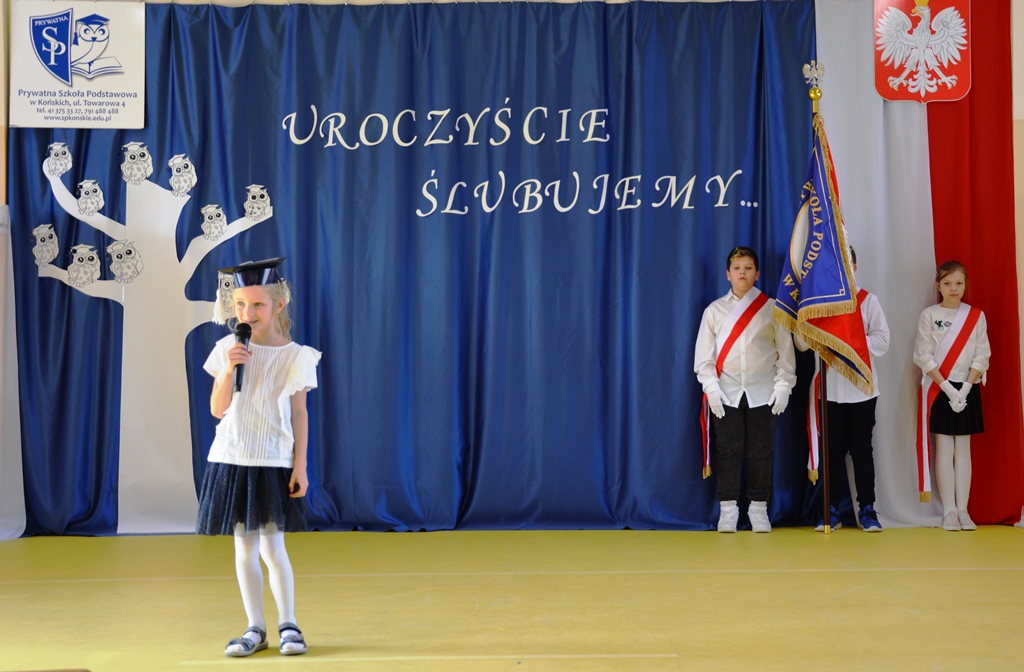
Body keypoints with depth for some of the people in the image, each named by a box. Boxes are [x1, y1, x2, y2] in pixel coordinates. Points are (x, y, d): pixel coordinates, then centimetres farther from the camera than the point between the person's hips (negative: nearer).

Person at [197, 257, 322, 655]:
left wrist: (300, 465, -3)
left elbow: (299, 413, 0)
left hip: (274, 462, -2)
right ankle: (255, 628, 17)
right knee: (244, 549, 7)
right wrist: (228, 371, -16)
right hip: (233, 459, 2)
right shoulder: (228, 350, 0)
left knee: (272, 547, -3)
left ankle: (288, 625, 12)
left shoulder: (294, 356, -3)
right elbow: (218, 410, 0)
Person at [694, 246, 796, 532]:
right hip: (727, 393, 0)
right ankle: (728, 510, 5)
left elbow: (785, 350, 2)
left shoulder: (771, 308, 4)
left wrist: (783, 386, -5)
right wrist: (711, 388, -7)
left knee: (761, 452, 3)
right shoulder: (714, 310, 6)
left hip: (762, 393, 0)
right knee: (728, 452, 0)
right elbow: (703, 353, 3)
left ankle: (758, 509, 11)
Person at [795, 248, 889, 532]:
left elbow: (882, 340, -4)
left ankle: (867, 508, 12)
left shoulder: (867, 299, 3)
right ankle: (831, 509, 12)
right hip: (829, 388, 1)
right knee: (833, 449, 5)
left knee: (861, 448, 5)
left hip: (861, 387, -1)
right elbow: (802, 342, -1)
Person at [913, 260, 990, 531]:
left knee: (964, 449, 4)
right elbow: (923, 356, -7)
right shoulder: (929, 315, -2)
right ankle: (949, 510, 3)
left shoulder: (976, 316, 4)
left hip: (967, 389, 2)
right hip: (938, 389, -2)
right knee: (944, 449, -1)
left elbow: (982, 356, 0)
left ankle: (962, 510, 6)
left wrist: (965, 388, -11)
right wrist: (948, 387, -14)